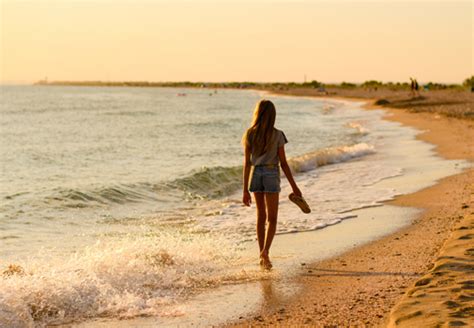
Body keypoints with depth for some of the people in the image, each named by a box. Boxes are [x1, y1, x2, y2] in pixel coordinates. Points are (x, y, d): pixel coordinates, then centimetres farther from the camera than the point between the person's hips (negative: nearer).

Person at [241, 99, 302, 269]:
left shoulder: (250, 134, -2)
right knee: (271, 218, 4)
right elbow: (283, 163, -7)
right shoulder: (277, 135, -8)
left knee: (261, 216, 15)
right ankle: (265, 251, -17)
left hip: (256, 174, 3)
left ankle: (262, 255, 18)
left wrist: (245, 190, 1)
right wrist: (294, 186, 0)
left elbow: (247, 163, -2)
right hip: (271, 175, -3)